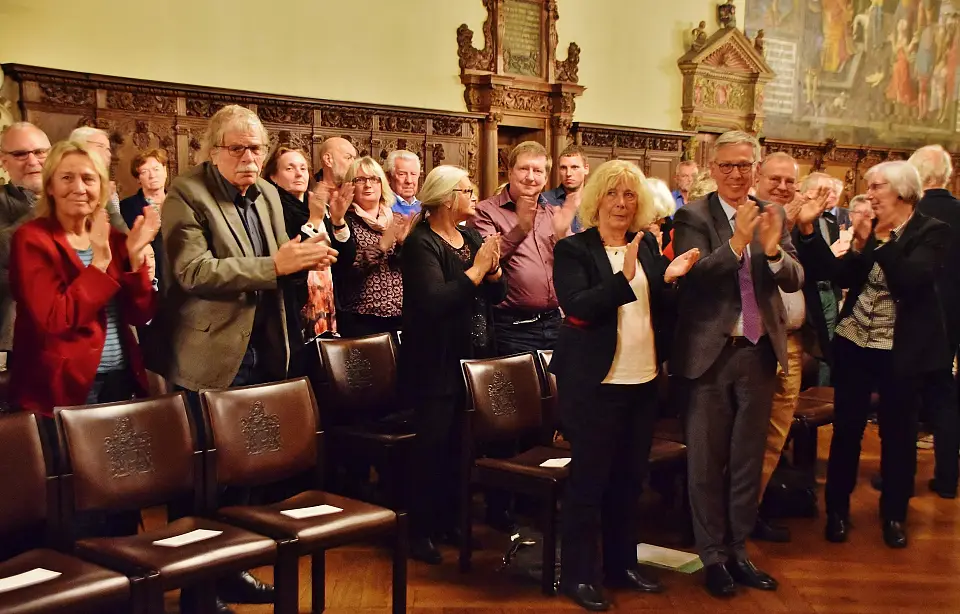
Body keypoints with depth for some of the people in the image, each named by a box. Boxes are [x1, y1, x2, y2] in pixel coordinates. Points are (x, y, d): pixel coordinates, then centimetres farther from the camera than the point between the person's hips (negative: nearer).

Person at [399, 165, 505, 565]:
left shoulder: (472, 238, 11)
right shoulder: (421, 243, -12)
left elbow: (496, 295, 10)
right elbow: (433, 301, -26)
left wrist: (494, 266, -9)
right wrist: (476, 269, -21)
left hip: (472, 358, 7)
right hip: (436, 363, -7)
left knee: (460, 444, 11)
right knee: (433, 445, -4)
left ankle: (447, 520, 24)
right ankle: (420, 530, 7)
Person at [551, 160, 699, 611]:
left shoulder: (648, 244, 7)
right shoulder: (572, 249, -9)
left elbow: (658, 308, 11)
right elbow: (577, 307, -22)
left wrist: (668, 278, -9)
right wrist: (624, 278, -32)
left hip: (643, 381, 6)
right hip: (594, 383, -6)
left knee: (630, 477, 16)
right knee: (589, 478, 2)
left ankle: (621, 563, 30)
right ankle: (578, 574, 14)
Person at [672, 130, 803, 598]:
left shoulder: (773, 216, 6)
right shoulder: (693, 216, -7)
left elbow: (794, 281, -2)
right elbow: (693, 275, -20)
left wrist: (772, 249, -21)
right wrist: (737, 241, -31)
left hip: (759, 351, 4)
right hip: (710, 353, -4)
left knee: (748, 459, 13)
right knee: (706, 461, 6)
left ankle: (739, 551, 26)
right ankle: (713, 556, 19)